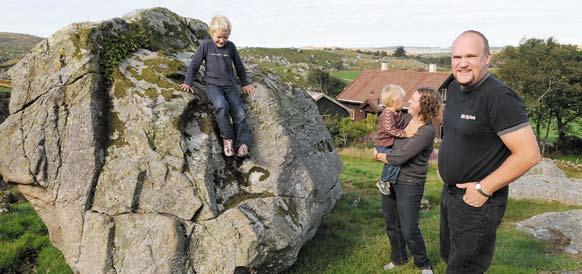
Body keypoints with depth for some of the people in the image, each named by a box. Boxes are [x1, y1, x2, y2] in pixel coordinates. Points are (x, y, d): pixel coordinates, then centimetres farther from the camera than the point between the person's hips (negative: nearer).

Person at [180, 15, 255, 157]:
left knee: (240, 113, -14)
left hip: (230, 86, 3)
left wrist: (245, 83, 23)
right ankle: (227, 138, -18)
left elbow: (239, 66, 18)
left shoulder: (230, 46, 5)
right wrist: (188, 82, 0)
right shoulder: (205, 45, 0)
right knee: (221, 105, -32)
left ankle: (242, 143, -8)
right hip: (213, 84, -3)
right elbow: (194, 64, 6)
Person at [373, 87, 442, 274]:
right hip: (390, 179, 7)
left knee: (409, 229, 0)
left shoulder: (427, 131, -23)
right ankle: (398, 259, 39)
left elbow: (400, 156, -24)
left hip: (410, 183, -7)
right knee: (391, 223, 18)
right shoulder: (406, 119, -1)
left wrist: (379, 156, -9)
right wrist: (380, 151, 6)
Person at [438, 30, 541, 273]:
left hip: (476, 201, -8)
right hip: (449, 191, 8)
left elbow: (529, 154, -25)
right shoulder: (454, 88, 3)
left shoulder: (500, 97, -23)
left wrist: (484, 189, -21)